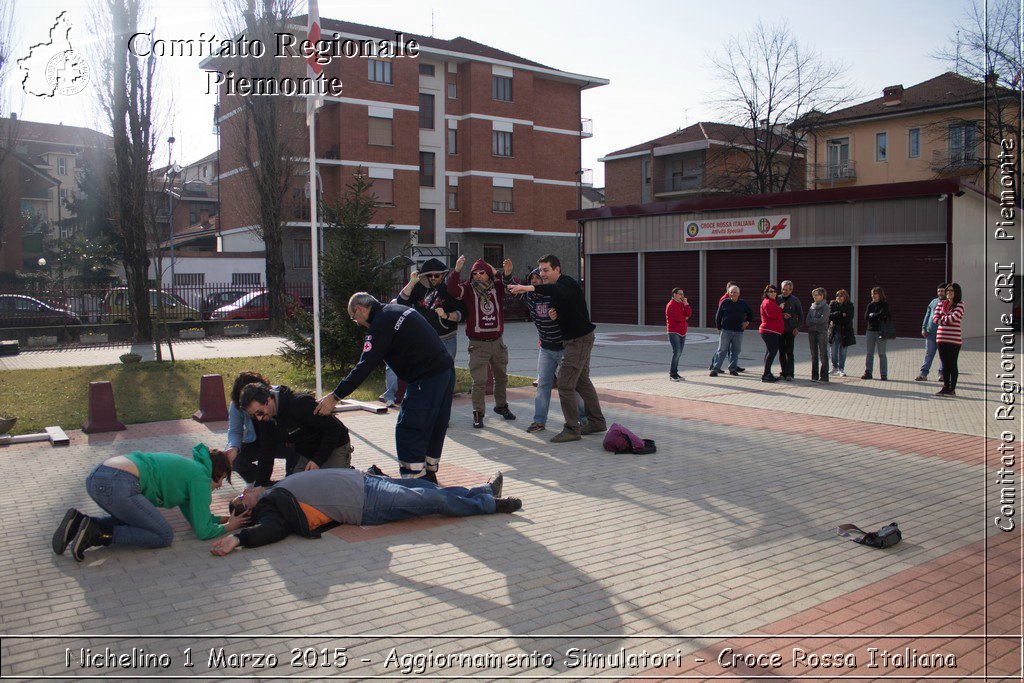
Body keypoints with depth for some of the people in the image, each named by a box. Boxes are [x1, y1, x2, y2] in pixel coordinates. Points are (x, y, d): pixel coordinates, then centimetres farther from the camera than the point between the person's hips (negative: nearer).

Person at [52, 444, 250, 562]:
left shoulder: (187, 468, 29)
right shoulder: (200, 476, 3)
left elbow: (194, 516, 37)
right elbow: (203, 530, 3)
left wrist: (224, 518, 35)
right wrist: (227, 527, 20)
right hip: (118, 486, -10)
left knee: (133, 521, 32)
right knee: (164, 536, 3)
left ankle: (79, 522, 11)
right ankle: (97, 534, -10)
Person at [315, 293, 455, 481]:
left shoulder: (381, 324, -12)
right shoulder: (398, 309, 17)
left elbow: (365, 366, -15)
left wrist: (335, 396, -11)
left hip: (427, 379, -10)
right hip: (447, 370, 10)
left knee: (408, 432, -2)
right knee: (435, 429, 19)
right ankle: (429, 474, 30)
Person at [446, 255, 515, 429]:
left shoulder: (498, 287, 5)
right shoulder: (468, 289, -5)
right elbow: (453, 290, -22)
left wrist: (508, 275, -24)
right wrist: (456, 271, -38)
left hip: (497, 341, 4)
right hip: (478, 344, -4)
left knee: (501, 377, 18)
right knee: (479, 381, -8)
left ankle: (501, 405, 37)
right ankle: (478, 413, 3)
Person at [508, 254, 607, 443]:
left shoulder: (567, 283, -18)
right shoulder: (558, 286, 15)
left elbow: (556, 291, -43)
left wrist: (529, 288, -57)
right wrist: (555, 313, -2)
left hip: (580, 339, -11)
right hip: (578, 339, 11)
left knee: (565, 383, -11)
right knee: (582, 381, 18)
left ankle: (572, 429, -4)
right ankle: (597, 422, 28)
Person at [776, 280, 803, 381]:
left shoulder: (795, 300, -1)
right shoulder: (778, 299, 4)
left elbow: (800, 315, 4)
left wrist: (797, 327, -5)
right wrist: (782, 315, -13)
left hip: (790, 330, -3)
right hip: (779, 330, 3)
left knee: (789, 352, -6)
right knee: (781, 352, 6)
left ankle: (789, 374, -7)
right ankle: (784, 373, 14)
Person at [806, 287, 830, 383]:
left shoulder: (826, 307, -3)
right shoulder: (812, 307, 12)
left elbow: (822, 320, -14)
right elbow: (808, 321, 5)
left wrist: (812, 320, -2)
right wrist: (816, 321, -11)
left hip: (822, 332, -5)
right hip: (812, 332, 5)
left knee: (823, 355, -5)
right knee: (814, 355, 8)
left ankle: (824, 377, -5)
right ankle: (814, 376, 13)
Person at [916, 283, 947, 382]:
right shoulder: (934, 302, 13)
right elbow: (927, 315, 15)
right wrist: (924, 328, 8)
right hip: (930, 332, 3)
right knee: (928, 354, 2)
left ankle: (942, 374, 17)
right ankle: (923, 373, 3)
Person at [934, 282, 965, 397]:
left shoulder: (960, 305, -4)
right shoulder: (941, 304, 11)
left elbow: (953, 318, -17)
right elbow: (935, 318, 1)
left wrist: (942, 318, -3)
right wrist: (947, 320, -10)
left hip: (954, 339, -5)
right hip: (941, 338, 5)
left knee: (953, 364, 1)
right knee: (945, 364, 9)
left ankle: (952, 389, 6)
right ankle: (946, 386, 16)